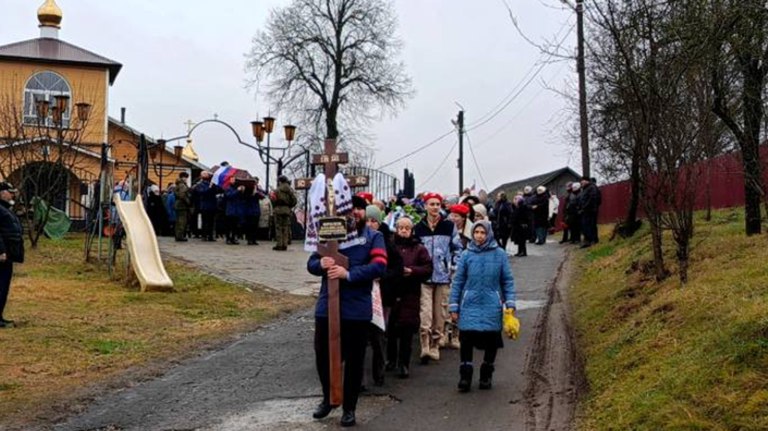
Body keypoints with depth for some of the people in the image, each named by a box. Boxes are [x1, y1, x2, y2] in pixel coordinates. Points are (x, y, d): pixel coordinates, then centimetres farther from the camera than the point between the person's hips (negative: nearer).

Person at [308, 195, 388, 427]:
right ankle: (328, 397, 37)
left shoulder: (374, 237, -1)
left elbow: (379, 266, -15)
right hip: (326, 307, 3)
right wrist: (321, 263, -18)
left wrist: (349, 274, -24)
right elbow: (311, 263, 6)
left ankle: (349, 408, 24)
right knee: (322, 355, 12)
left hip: (357, 310, -3)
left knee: (354, 360, 7)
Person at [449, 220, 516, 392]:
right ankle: (465, 376, 10)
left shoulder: (499, 254, -1)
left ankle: (486, 375, 28)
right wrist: (453, 307, 4)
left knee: (491, 342, 9)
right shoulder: (467, 255, 0)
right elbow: (457, 281, 5)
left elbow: (507, 281, 5)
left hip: (491, 306, 0)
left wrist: (510, 304, -2)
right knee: (466, 340, -6)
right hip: (470, 305, 0)